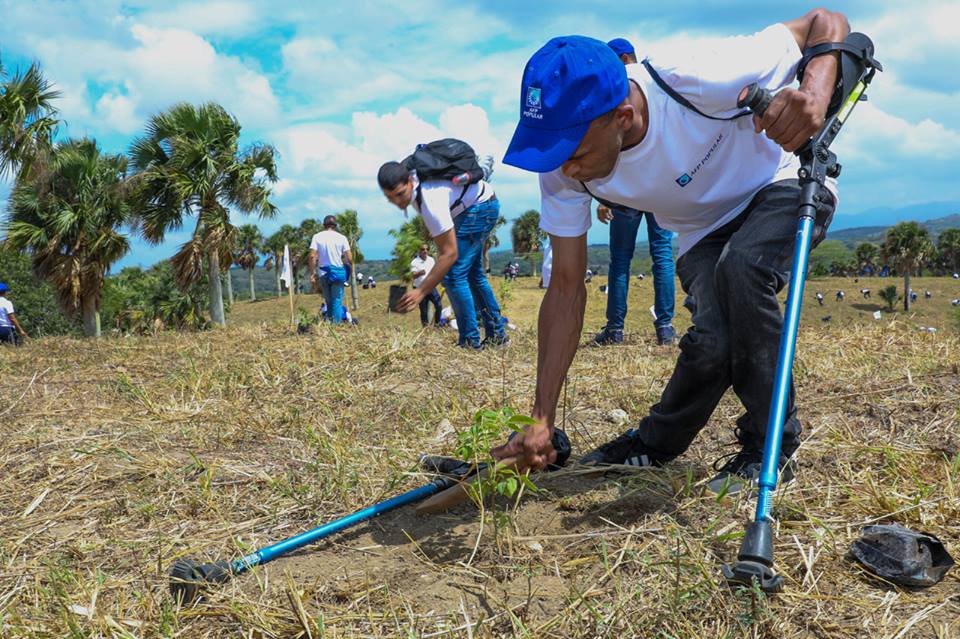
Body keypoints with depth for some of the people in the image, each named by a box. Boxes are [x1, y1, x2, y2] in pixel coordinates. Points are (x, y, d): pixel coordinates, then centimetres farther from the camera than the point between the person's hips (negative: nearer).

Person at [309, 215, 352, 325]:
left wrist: (312, 274, -2)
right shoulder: (341, 237, -1)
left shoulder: (317, 237, 0)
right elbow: (349, 258, -6)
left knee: (329, 301, 15)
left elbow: (312, 256, -7)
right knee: (337, 301, 4)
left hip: (323, 273, 1)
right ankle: (336, 324, -1)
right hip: (338, 273, -1)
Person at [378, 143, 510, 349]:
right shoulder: (405, 179, -14)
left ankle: (470, 342, -10)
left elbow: (450, 254, -35)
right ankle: (496, 335, 24)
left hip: (480, 207, -10)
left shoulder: (431, 201, -39)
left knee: (454, 275, -16)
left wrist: (421, 292, -35)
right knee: (472, 273, 17)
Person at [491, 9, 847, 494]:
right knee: (712, 340, -24)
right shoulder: (564, 169, -23)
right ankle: (654, 444, 8)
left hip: (785, 188, -2)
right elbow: (567, 288, -17)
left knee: (740, 267, -35)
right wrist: (541, 420, -19)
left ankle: (772, 448, -15)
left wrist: (816, 93, -47)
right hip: (705, 233, 3)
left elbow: (826, 22, -22)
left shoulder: (699, 81, -36)